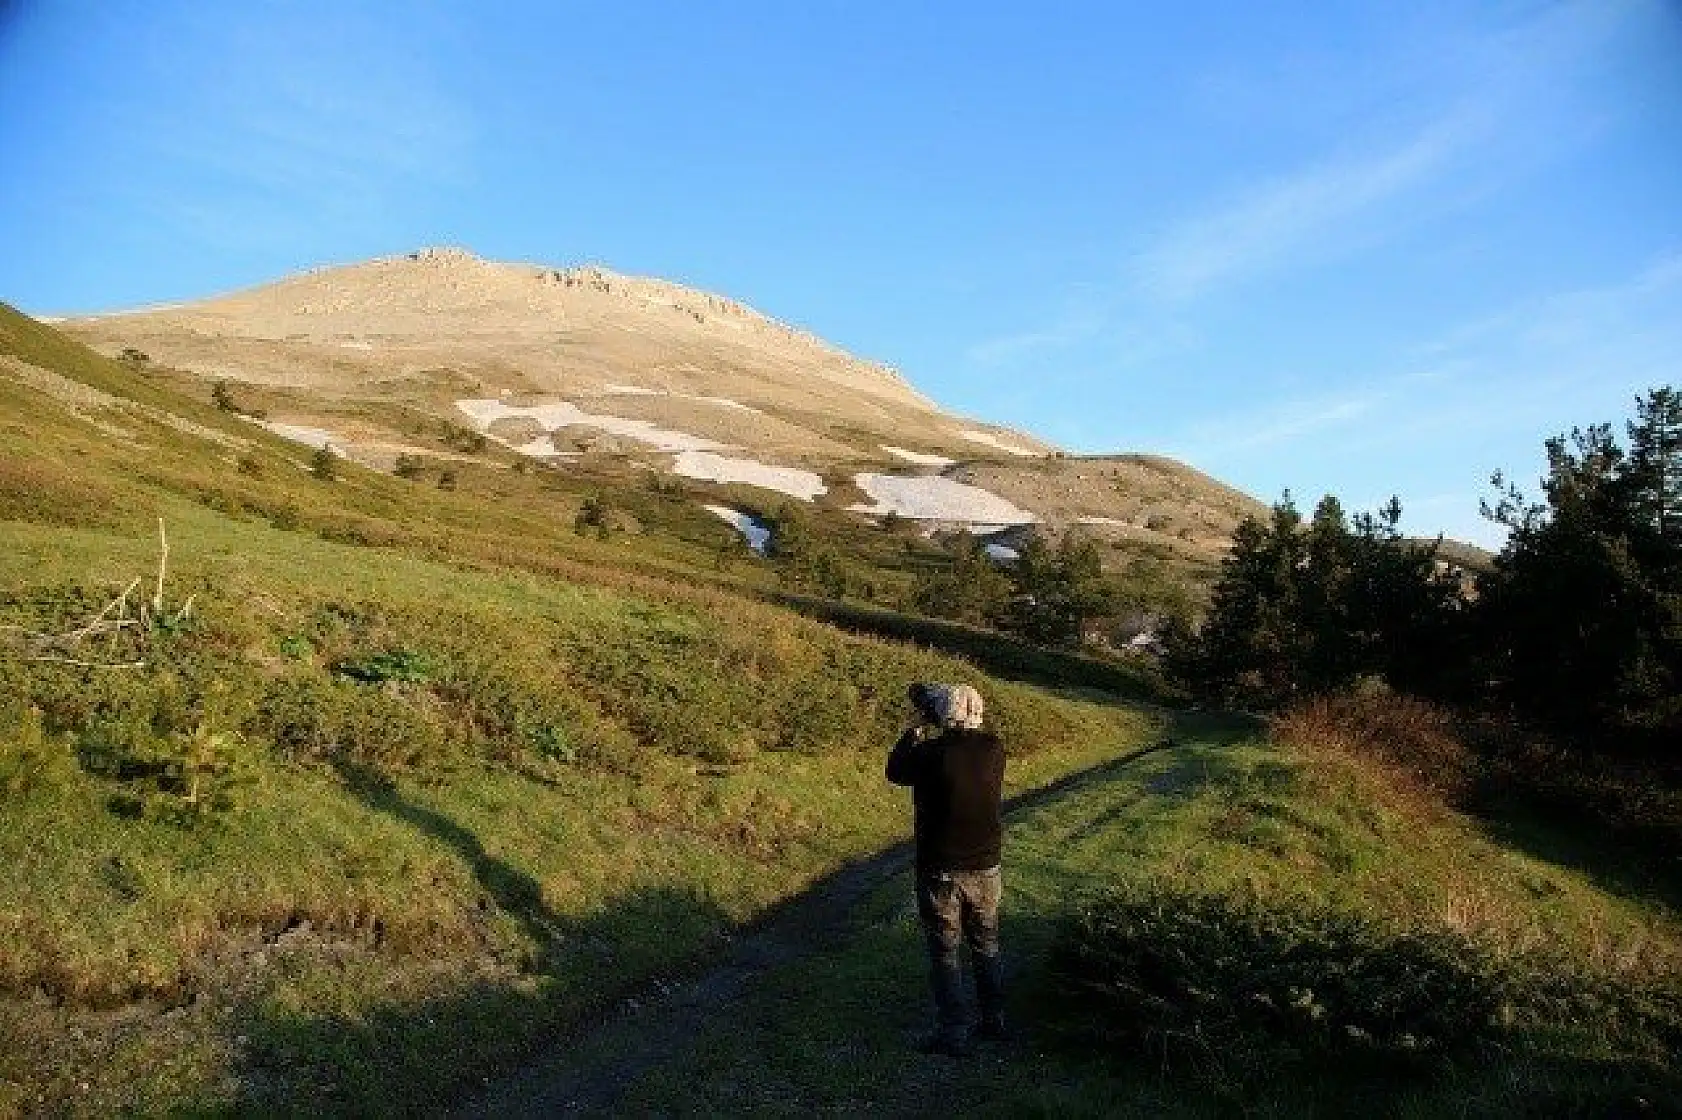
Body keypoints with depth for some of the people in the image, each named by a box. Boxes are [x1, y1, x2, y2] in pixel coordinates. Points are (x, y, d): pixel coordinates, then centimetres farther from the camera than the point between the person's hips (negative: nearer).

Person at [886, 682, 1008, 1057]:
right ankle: (994, 1020, 31)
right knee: (986, 946, 21)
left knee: (945, 954, 8)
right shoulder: (993, 749, -9)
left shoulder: (932, 754, -22)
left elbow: (895, 772, -3)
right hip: (986, 868, 5)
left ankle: (953, 1033, 14)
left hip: (941, 871, -5)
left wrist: (915, 729, 4)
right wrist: (930, 732, 11)